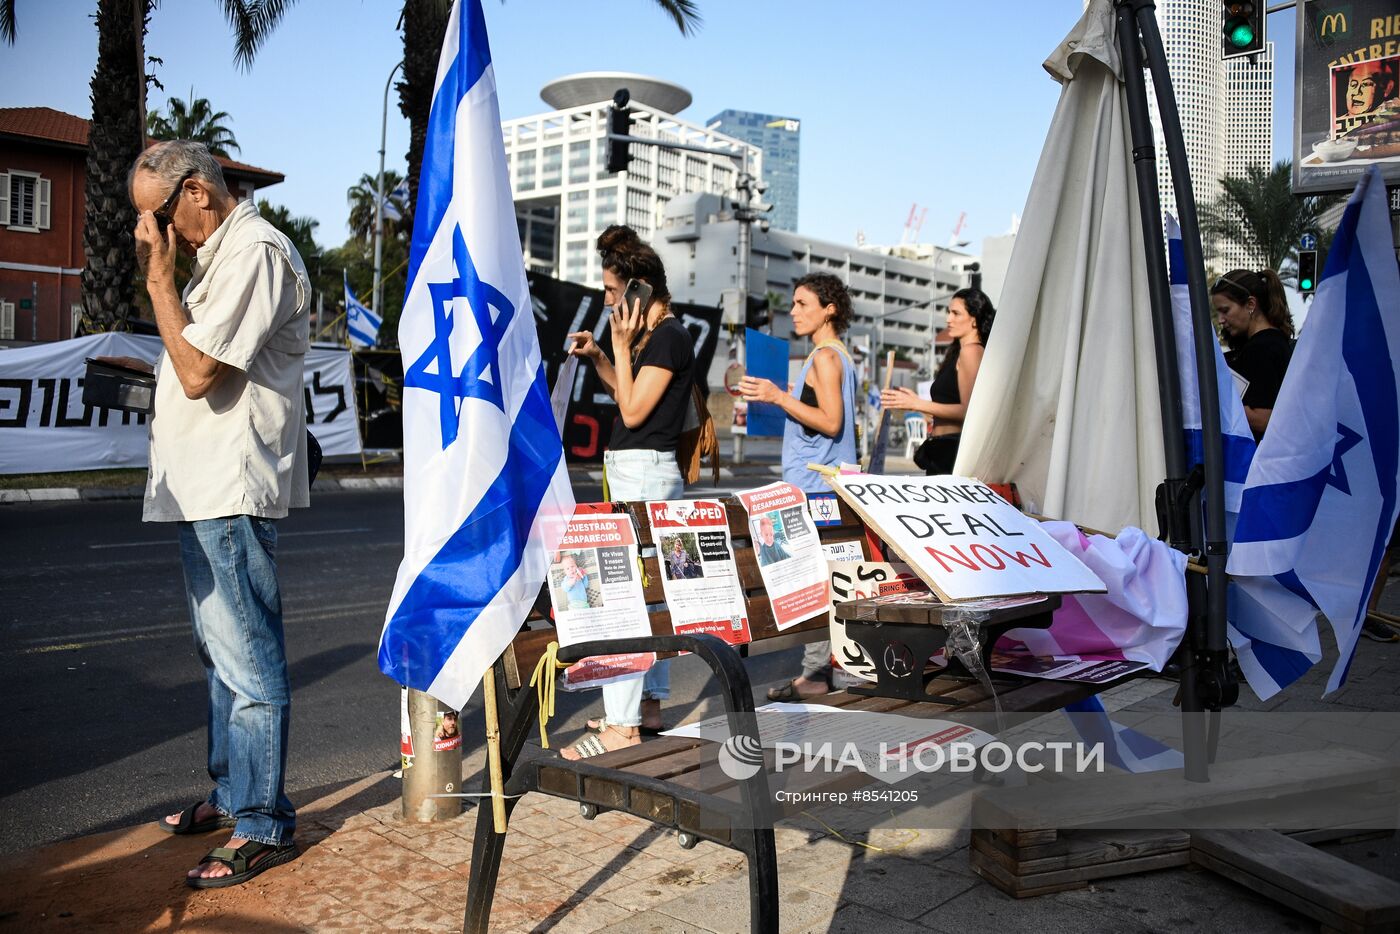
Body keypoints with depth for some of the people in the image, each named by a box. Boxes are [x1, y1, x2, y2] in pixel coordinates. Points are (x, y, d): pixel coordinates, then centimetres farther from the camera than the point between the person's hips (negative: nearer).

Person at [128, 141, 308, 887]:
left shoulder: (254, 251, -13)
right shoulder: (218, 254, 19)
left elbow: (197, 371, -19)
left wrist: (159, 276, -13)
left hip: (231, 491, -11)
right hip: (202, 488, 11)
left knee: (248, 659, -6)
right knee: (221, 653, 18)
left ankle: (263, 826, 3)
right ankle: (232, 793, 31)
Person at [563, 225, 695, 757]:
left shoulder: (668, 337, -13)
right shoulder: (654, 336, 16)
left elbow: (633, 411, -16)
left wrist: (622, 344, -11)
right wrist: (596, 357, 16)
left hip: (644, 472, -11)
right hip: (641, 474, 11)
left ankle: (621, 725, -9)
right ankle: (649, 705, 23)